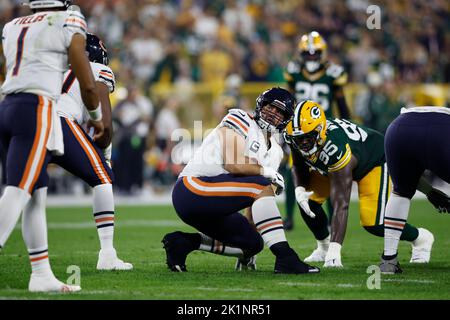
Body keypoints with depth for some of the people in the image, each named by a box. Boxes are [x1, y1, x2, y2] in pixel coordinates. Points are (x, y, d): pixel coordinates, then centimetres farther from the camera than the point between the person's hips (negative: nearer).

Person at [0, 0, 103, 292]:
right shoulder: (69, 26, 1)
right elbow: (88, 84, 3)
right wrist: (96, 117, 22)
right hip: (36, 110, -7)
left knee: (37, 196, 12)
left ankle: (42, 274, 13)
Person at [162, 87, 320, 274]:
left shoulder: (274, 152, 17)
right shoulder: (240, 121, -6)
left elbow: (259, 203, 17)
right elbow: (233, 165, -20)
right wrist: (268, 172, -8)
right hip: (192, 187, -9)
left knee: (254, 243, 10)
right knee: (262, 186, -23)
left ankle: (182, 243, 12)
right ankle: (285, 259, -25)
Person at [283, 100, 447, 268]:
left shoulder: (335, 150, -44)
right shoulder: (297, 140, -25)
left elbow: (340, 205, -44)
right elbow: (300, 167, -1)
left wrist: (334, 251, -48)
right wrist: (299, 189, -25)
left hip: (375, 161, -7)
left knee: (374, 223, -17)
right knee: (308, 200, -9)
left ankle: (421, 238, 11)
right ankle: (324, 247, 17)